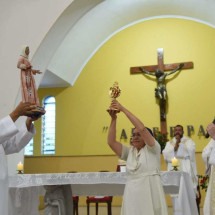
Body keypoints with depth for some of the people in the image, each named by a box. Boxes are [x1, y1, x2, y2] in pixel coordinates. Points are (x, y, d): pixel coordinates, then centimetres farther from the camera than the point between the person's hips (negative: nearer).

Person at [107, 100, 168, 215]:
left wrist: (123, 109, -13)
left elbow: (142, 128, -14)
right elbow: (111, 142, 3)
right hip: (132, 194, 4)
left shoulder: (153, 149, -1)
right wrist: (113, 119, -4)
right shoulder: (129, 151, 11)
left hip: (150, 193, -4)